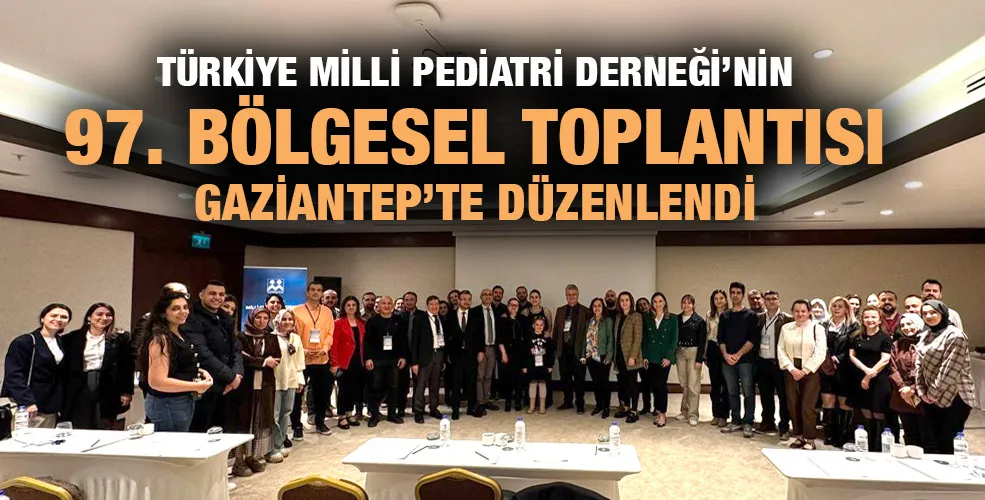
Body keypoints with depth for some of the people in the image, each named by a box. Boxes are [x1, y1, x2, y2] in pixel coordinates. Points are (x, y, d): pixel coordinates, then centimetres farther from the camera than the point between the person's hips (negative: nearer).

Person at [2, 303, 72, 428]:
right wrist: (27, 402, -22)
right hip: (27, 409, -6)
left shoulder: (61, 343, 14)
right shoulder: (23, 342, -5)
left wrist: (60, 406, 7)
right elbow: (13, 375, -13)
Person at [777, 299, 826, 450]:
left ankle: (810, 439, 4)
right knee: (793, 405, 6)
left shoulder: (817, 328, -3)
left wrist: (804, 371, -13)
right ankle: (800, 436, 19)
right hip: (791, 371, 4)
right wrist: (791, 368, -9)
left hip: (810, 371, -4)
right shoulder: (785, 328, 7)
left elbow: (820, 353, -10)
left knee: (808, 406, -6)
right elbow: (781, 350, 4)